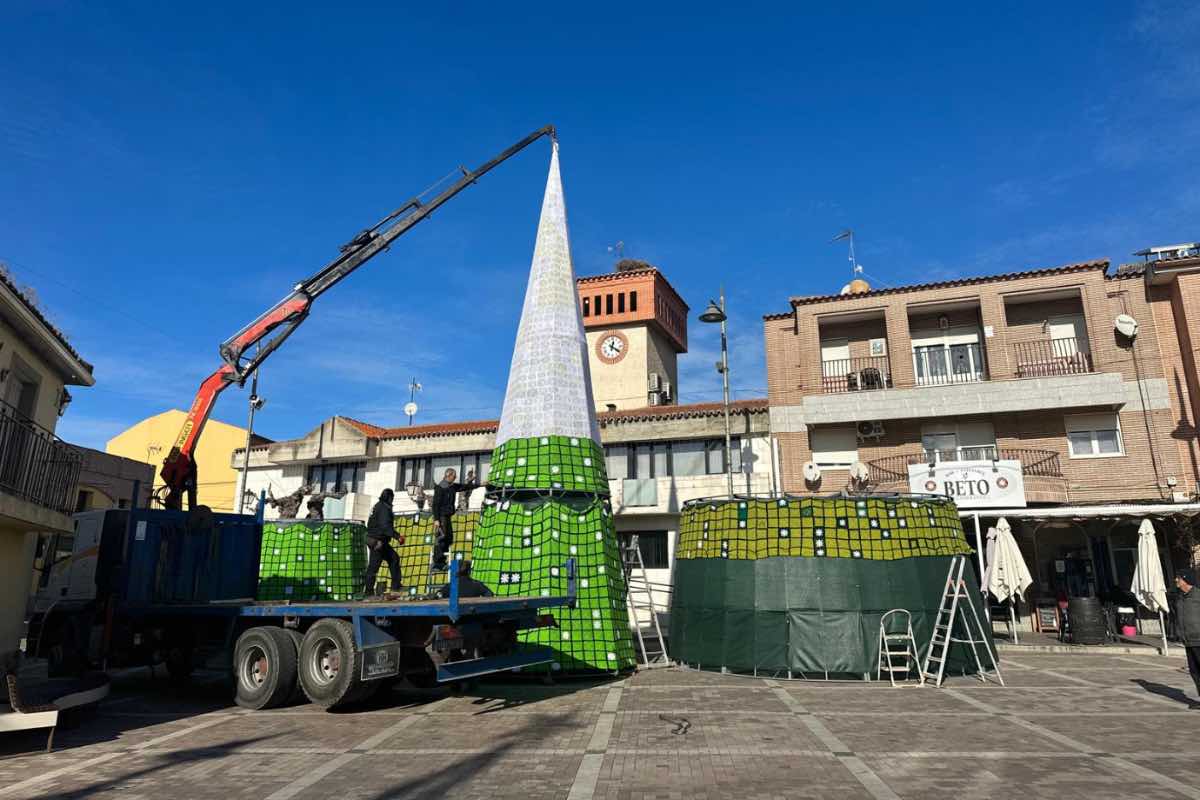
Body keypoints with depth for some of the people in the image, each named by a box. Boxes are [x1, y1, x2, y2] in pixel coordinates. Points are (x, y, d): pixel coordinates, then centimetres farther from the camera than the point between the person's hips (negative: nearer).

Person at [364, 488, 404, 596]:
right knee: (373, 566, -4)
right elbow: (385, 526, -26)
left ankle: (396, 586, 12)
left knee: (394, 559, 12)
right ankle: (369, 591, 2)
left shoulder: (378, 506, 15)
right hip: (378, 541, -10)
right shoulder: (384, 508, -16)